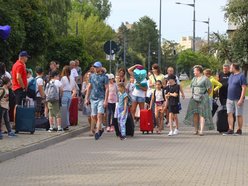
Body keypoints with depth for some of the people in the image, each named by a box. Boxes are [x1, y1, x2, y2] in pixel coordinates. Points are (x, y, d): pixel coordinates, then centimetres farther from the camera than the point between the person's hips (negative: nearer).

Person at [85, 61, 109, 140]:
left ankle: (97, 132, -15)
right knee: (93, 116, 5)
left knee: (99, 115, -13)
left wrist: (106, 100, -12)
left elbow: (107, 89, -4)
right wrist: (87, 98, 11)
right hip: (93, 98, 5)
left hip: (101, 98, -5)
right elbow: (89, 88, 17)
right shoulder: (92, 76, 12)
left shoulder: (104, 77, -1)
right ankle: (100, 129, 25)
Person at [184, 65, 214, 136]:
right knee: (195, 113, 1)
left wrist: (204, 96, 5)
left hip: (202, 98, -6)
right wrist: (193, 95, 11)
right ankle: (196, 129, 8)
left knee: (202, 114, -8)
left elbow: (209, 89, -3)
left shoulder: (205, 79, -4)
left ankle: (201, 130, -11)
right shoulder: (194, 79, 16)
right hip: (194, 98, 6)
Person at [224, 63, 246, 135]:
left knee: (239, 115, 1)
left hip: (238, 99, -7)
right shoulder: (231, 75, 15)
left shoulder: (241, 76, -9)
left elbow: (244, 88, -14)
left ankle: (239, 130, 10)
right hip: (230, 99, 7)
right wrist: (228, 97, 17)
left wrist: (241, 99, -20)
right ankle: (230, 130, -2)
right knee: (229, 114, -2)